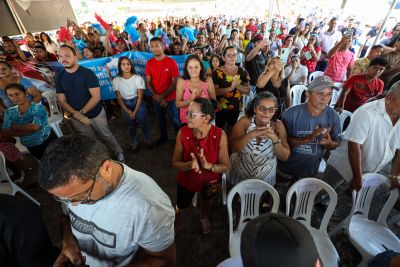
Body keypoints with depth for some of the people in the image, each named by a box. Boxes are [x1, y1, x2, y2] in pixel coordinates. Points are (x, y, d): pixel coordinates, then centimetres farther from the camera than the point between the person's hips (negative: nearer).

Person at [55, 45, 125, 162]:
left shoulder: (87, 73, -14)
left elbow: (96, 97, -20)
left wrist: (81, 112, -19)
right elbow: (62, 101, -2)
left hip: (96, 114, -3)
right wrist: (77, 115, -17)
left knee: (107, 136, 13)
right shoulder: (59, 77, -2)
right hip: (76, 118, 4)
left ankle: (118, 153, 36)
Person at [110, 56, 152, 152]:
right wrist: (127, 110, -10)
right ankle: (134, 143, 33)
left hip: (138, 103, -2)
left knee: (143, 123, 9)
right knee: (131, 125, 15)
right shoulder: (116, 80, -8)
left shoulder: (138, 78, -15)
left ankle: (148, 140, 32)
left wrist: (135, 111, -13)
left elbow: (140, 96, -12)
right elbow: (119, 98, -2)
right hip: (125, 105, 2)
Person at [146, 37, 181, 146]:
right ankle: (163, 136, 43)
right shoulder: (149, 63, 0)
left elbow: (175, 82, -13)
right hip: (156, 99, 4)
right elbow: (148, 82, 1)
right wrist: (156, 96, -13)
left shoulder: (171, 62, -11)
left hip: (170, 98, -4)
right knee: (160, 119, 20)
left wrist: (163, 96, -16)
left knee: (175, 120, 9)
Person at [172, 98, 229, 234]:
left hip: (211, 180, 0)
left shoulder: (219, 135, -30)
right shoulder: (182, 133, -26)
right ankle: (178, 221, 67)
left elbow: (225, 166, -22)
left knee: (207, 200, 33)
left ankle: (203, 216, 71)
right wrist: (190, 165, -39)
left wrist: (208, 166, -40)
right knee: (181, 207, 27)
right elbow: (175, 163, -19)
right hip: (187, 179, 1)